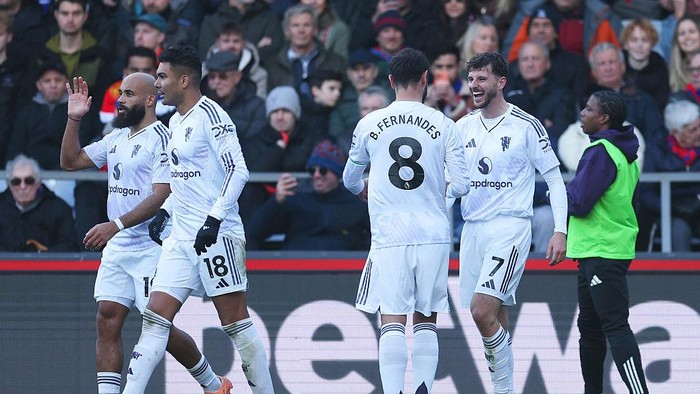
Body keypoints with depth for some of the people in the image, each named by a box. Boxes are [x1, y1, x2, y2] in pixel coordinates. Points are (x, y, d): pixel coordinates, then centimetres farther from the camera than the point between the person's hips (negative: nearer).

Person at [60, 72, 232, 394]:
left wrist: (115, 225, -28)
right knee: (107, 319, -4)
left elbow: (161, 197, -21)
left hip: (151, 247, -8)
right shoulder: (117, 138, 14)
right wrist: (74, 119, 6)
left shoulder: (160, 139, -12)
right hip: (118, 247, 8)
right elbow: (70, 161, 20)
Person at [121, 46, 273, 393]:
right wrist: (164, 212, 20)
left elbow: (238, 170, -18)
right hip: (181, 237, 9)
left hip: (216, 235, -9)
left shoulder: (210, 116, -12)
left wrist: (214, 218, -24)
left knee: (235, 321, -4)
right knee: (155, 316, 2)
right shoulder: (176, 123, 17)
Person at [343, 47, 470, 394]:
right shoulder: (443, 125, 0)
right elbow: (461, 185, -2)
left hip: (389, 238, -1)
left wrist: (364, 189, 40)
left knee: (392, 322, -3)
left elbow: (350, 179, 16)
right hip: (433, 235, 1)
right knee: (426, 320, 12)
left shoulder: (369, 125, 2)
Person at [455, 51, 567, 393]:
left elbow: (554, 178, -2)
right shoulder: (463, 128, 11)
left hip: (510, 227, -6)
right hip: (472, 228, 6)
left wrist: (560, 230, -9)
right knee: (495, 320, 8)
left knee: (482, 310, -20)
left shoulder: (526, 126, -4)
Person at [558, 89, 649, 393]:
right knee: (590, 326, 16)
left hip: (601, 253, -10)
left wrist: (562, 192, 2)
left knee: (615, 326, -15)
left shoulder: (600, 153, -15)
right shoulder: (626, 155, 16)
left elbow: (579, 203, -19)